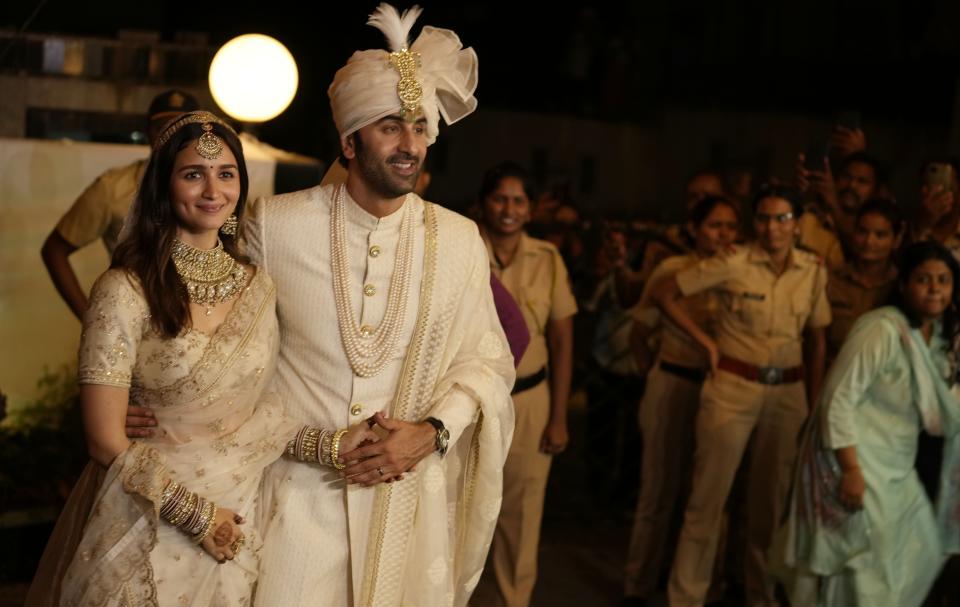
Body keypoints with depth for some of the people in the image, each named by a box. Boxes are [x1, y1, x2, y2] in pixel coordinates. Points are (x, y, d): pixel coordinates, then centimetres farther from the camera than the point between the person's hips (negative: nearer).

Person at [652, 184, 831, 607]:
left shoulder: (814, 271, 1)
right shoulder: (734, 264, -10)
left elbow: (817, 340, 7)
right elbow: (664, 293, -5)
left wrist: (814, 405, 4)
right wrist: (706, 342, -6)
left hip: (787, 394, 4)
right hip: (732, 389, -3)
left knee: (772, 501, 14)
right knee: (709, 496, 1)